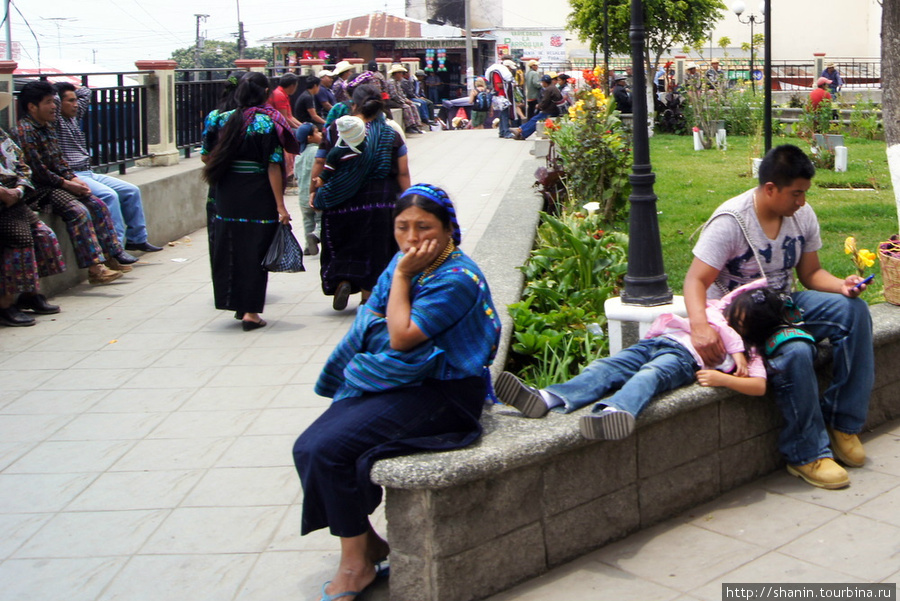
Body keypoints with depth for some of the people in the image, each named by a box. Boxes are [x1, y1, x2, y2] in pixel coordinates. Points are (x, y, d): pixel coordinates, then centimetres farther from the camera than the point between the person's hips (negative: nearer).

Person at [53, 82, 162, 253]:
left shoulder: (74, 117, 17)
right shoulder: (55, 121, -7)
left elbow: (85, 93, 30)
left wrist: (64, 88, 23)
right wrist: (55, 89, -5)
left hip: (89, 174, 10)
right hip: (73, 177, -10)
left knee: (131, 191, 5)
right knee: (109, 195, -29)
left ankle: (137, 239, 11)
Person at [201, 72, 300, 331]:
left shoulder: (224, 120, 3)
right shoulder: (269, 122, -10)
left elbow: (206, 156, 7)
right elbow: (273, 166, -14)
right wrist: (280, 206, -13)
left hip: (228, 196, 4)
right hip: (259, 198, -4)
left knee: (230, 247, 16)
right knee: (255, 250, 3)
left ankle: (236, 302, 26)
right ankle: (250, 311, 3)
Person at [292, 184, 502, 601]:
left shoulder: (457, 279, -17)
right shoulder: (406, 263, 8)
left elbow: (402, 337, -22)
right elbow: (372, 327, 18)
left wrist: (402, 277, -15)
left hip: (439, 394, -9)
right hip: (391, 382, 9)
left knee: (329, 449, -20)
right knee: (307, 447, -5)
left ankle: (356, 566, -4)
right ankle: (367, 541, 9)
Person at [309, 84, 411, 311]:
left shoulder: (334, 131, -4)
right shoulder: (391, 134, -1)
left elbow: (319, 167, -1)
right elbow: (403, 173, -2)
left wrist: (313, 192, 12)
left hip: (340, 204, 0)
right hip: (380, 202, 0)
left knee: (341, 246, 17)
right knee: (373, 249, 11)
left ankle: (342, 281, -4)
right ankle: (368, 298, 14)